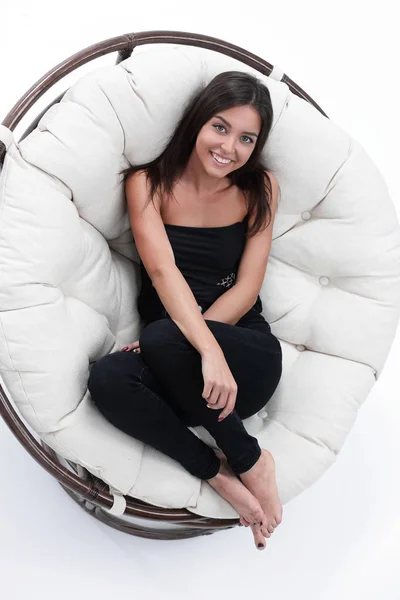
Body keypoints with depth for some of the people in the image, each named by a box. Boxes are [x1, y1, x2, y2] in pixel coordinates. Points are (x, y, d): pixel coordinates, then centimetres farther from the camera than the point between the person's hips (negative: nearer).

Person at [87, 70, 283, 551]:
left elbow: (247, 288, -4)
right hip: (174, 367, 1)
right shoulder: (148, 183, 0)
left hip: (246, 355, -1)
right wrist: (207, 351, -34)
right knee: (107, 379, -32)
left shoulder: (260, 188, 3)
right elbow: (163, 272, -17)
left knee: (162, 338, -33)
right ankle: (220, 473, -16)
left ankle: (247, 460, -13)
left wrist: (172, 340, -18)